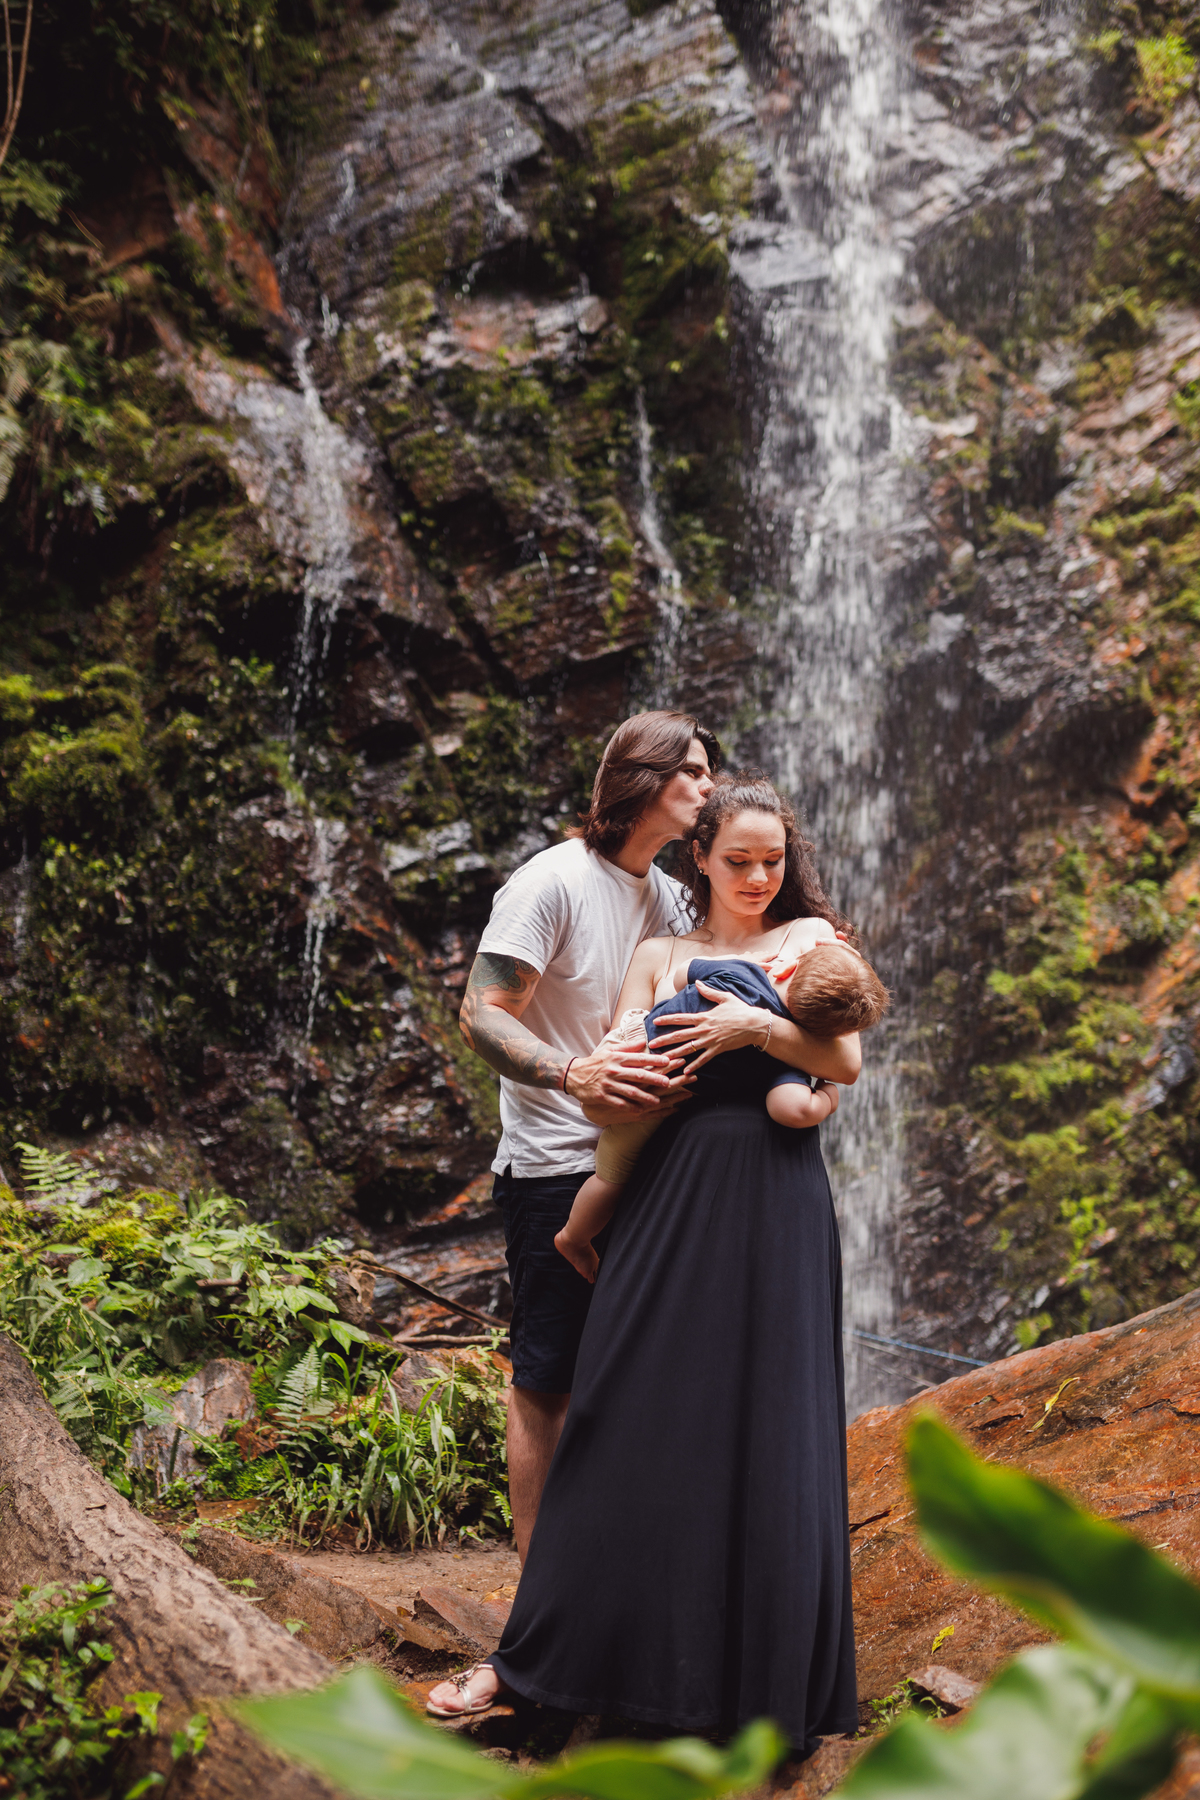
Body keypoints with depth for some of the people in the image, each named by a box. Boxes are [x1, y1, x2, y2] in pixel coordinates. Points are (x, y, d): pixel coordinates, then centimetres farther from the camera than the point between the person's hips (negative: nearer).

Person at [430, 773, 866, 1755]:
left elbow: (846, 1060, -4)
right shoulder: (660, 955, 15)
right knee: (627, 1424, 1)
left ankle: (771, 1685, 14)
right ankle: (529, 1655, 10)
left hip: (776, 1205, -1)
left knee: (770, 1435, 0)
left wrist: (753, 1025, -17)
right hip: (671, 1198, 1)